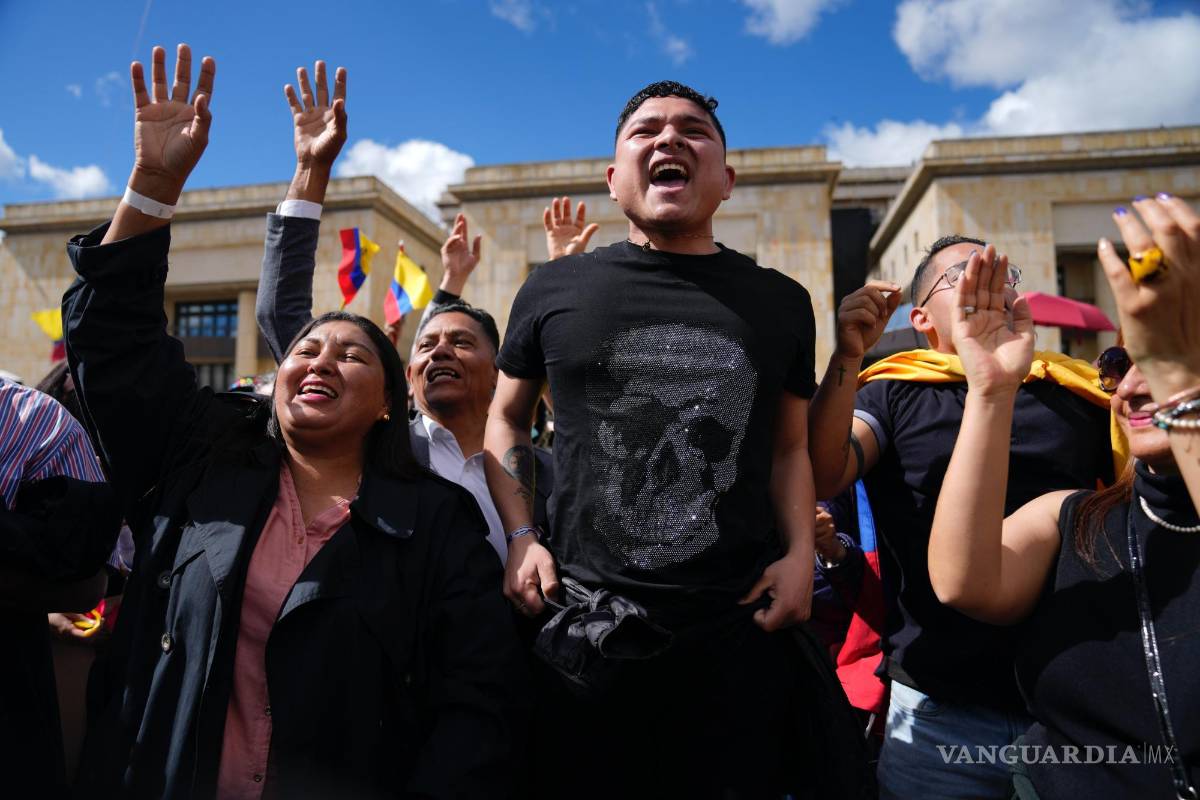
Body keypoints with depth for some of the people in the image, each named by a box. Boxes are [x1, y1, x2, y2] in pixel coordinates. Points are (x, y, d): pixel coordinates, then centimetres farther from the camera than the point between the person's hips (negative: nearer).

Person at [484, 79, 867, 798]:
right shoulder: (554, 289, 2)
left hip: (740, 630, 1)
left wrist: (800, 552, -2)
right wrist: (521, 538, 0)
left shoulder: (780, 301, 7)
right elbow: (506, 421, 12)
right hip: (580, 619, 0)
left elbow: (789, 447, 13)